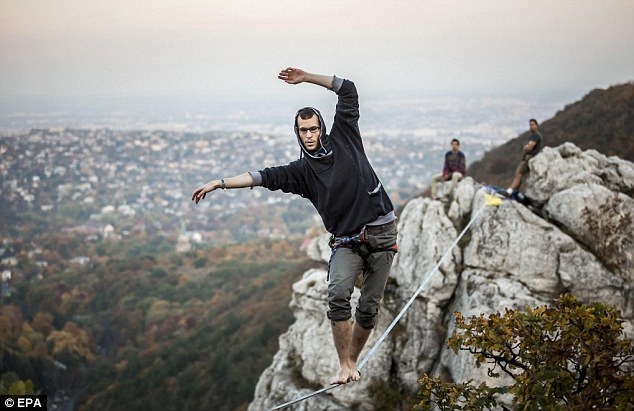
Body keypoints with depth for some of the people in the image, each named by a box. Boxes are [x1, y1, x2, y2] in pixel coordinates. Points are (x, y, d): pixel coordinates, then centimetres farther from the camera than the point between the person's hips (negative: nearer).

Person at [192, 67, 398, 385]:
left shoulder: (343, 138, 6)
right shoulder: (301, 170, 6)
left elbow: (347, 90, 8)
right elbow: (264, 177, -2)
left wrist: (306, 78, 3)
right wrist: (219, 183, -10)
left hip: (382, 232, 0)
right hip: (347, 240, 0)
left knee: (369, 306, 1)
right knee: (338, 294, -23)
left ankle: (353, 361, 19)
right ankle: (344, 365, -12)